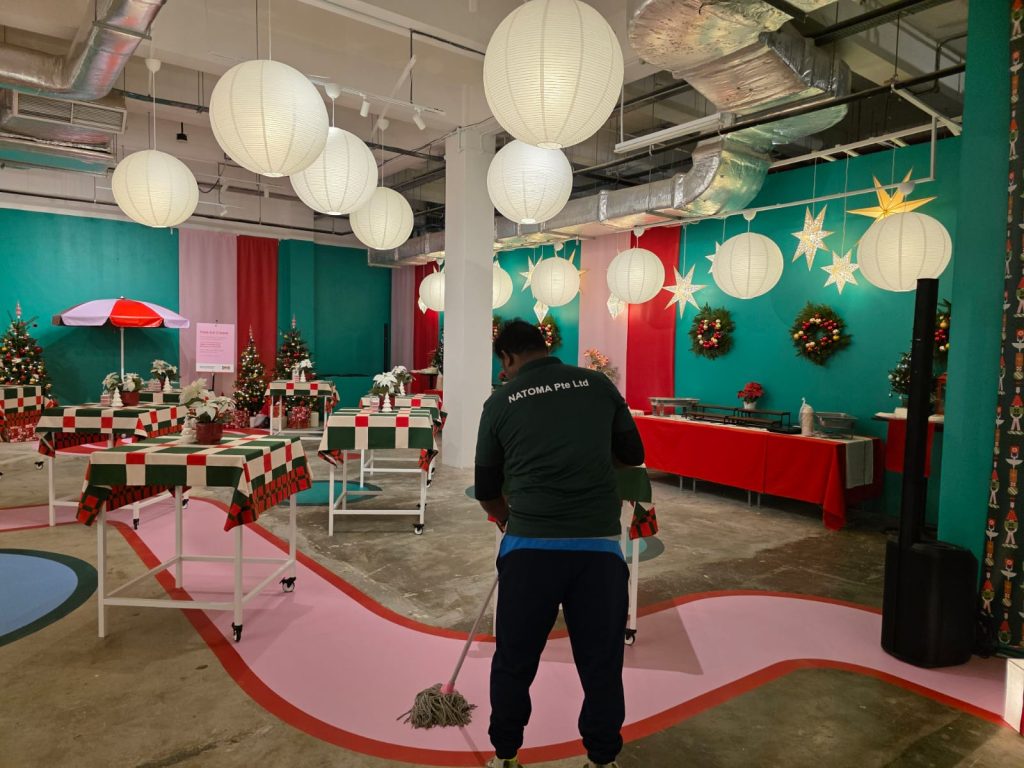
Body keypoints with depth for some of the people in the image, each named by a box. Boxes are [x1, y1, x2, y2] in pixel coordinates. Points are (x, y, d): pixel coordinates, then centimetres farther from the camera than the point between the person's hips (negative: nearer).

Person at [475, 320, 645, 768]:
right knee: (601, 663, 15)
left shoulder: (501, 402, 5)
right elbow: (634, 455, 18)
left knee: (514, 660, 16)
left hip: (530, 546, -1)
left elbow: (486, 489, 14)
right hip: (599, 545, 1)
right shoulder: (599, 385, 7)